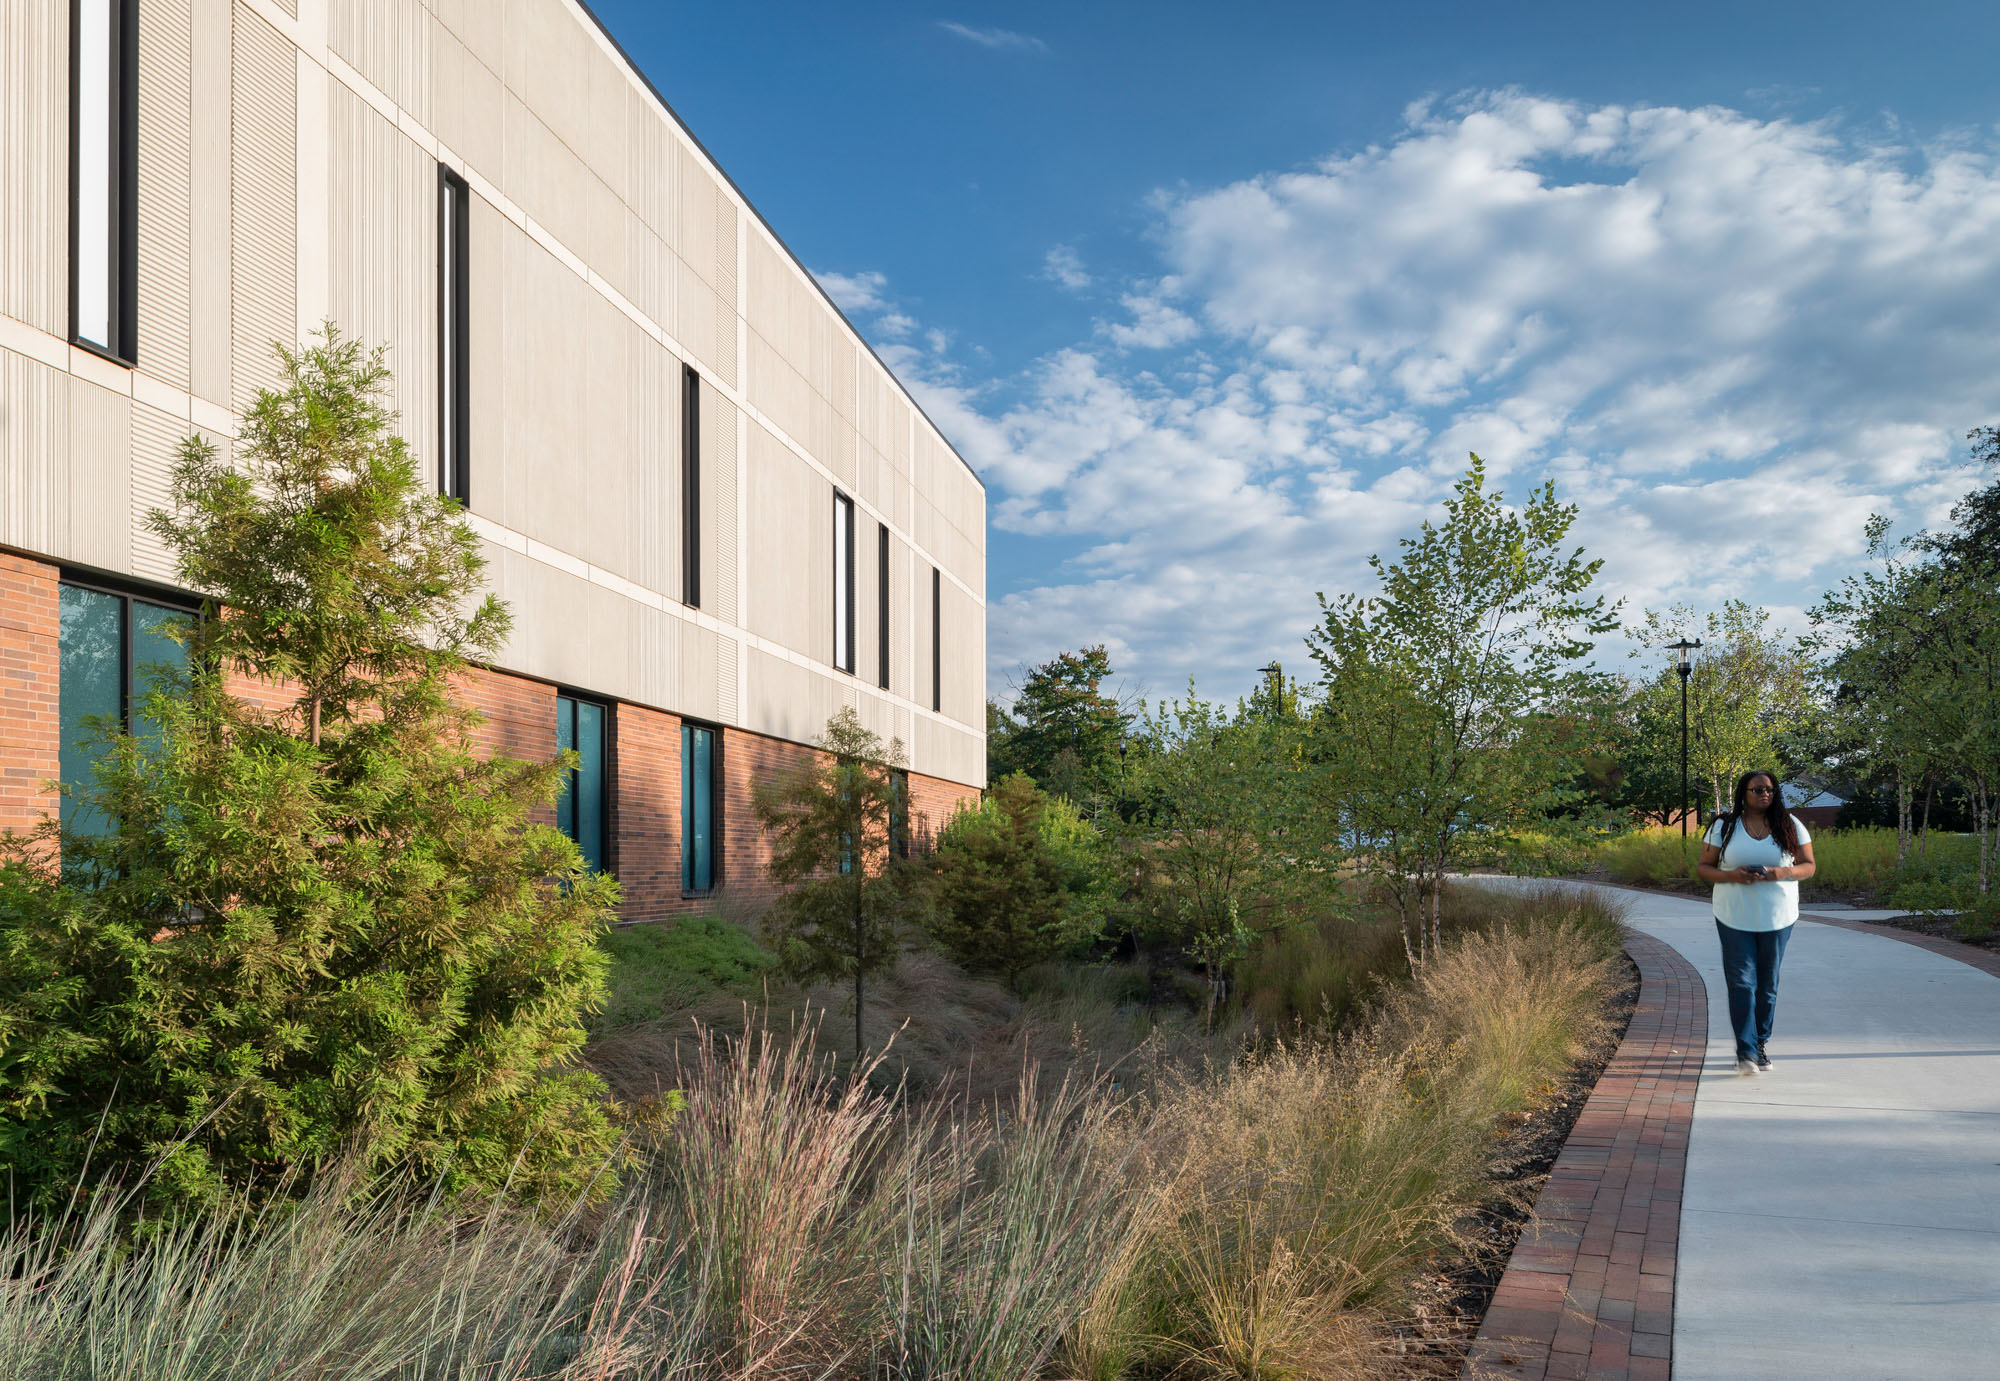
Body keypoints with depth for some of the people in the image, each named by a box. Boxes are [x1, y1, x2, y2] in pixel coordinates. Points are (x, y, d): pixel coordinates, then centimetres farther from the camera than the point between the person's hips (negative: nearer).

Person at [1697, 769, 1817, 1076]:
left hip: (1777, 918, 2)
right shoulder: (1723, 826, 0)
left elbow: (1808, 865, 5)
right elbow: (1704, 868, 1)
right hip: (1735, 918, -2)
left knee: (1768, 984, 10)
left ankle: (1761, 1044, 24)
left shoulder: (1790, 825, 4)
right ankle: (1746, 1053, -8)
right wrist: (1732, 875, -18)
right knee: (1741, 984, -7)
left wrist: (1783, 872, -16)